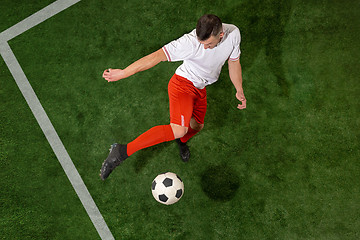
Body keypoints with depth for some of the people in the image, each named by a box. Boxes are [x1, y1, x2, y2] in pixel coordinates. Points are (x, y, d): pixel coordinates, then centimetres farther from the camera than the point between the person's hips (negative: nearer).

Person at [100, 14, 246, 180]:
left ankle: (182, 142, 56)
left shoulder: (233, 33, -13)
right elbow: (157, 56, -33)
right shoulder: (190, 42, -30)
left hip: (200, 88, 7)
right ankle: (122, 151, -26)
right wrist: (123, 73, -37)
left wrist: (239, 90, 5)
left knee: (197, 126, 19)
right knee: (179, 129, -27)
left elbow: (234, 62, 5)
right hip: (183, 84, -7)